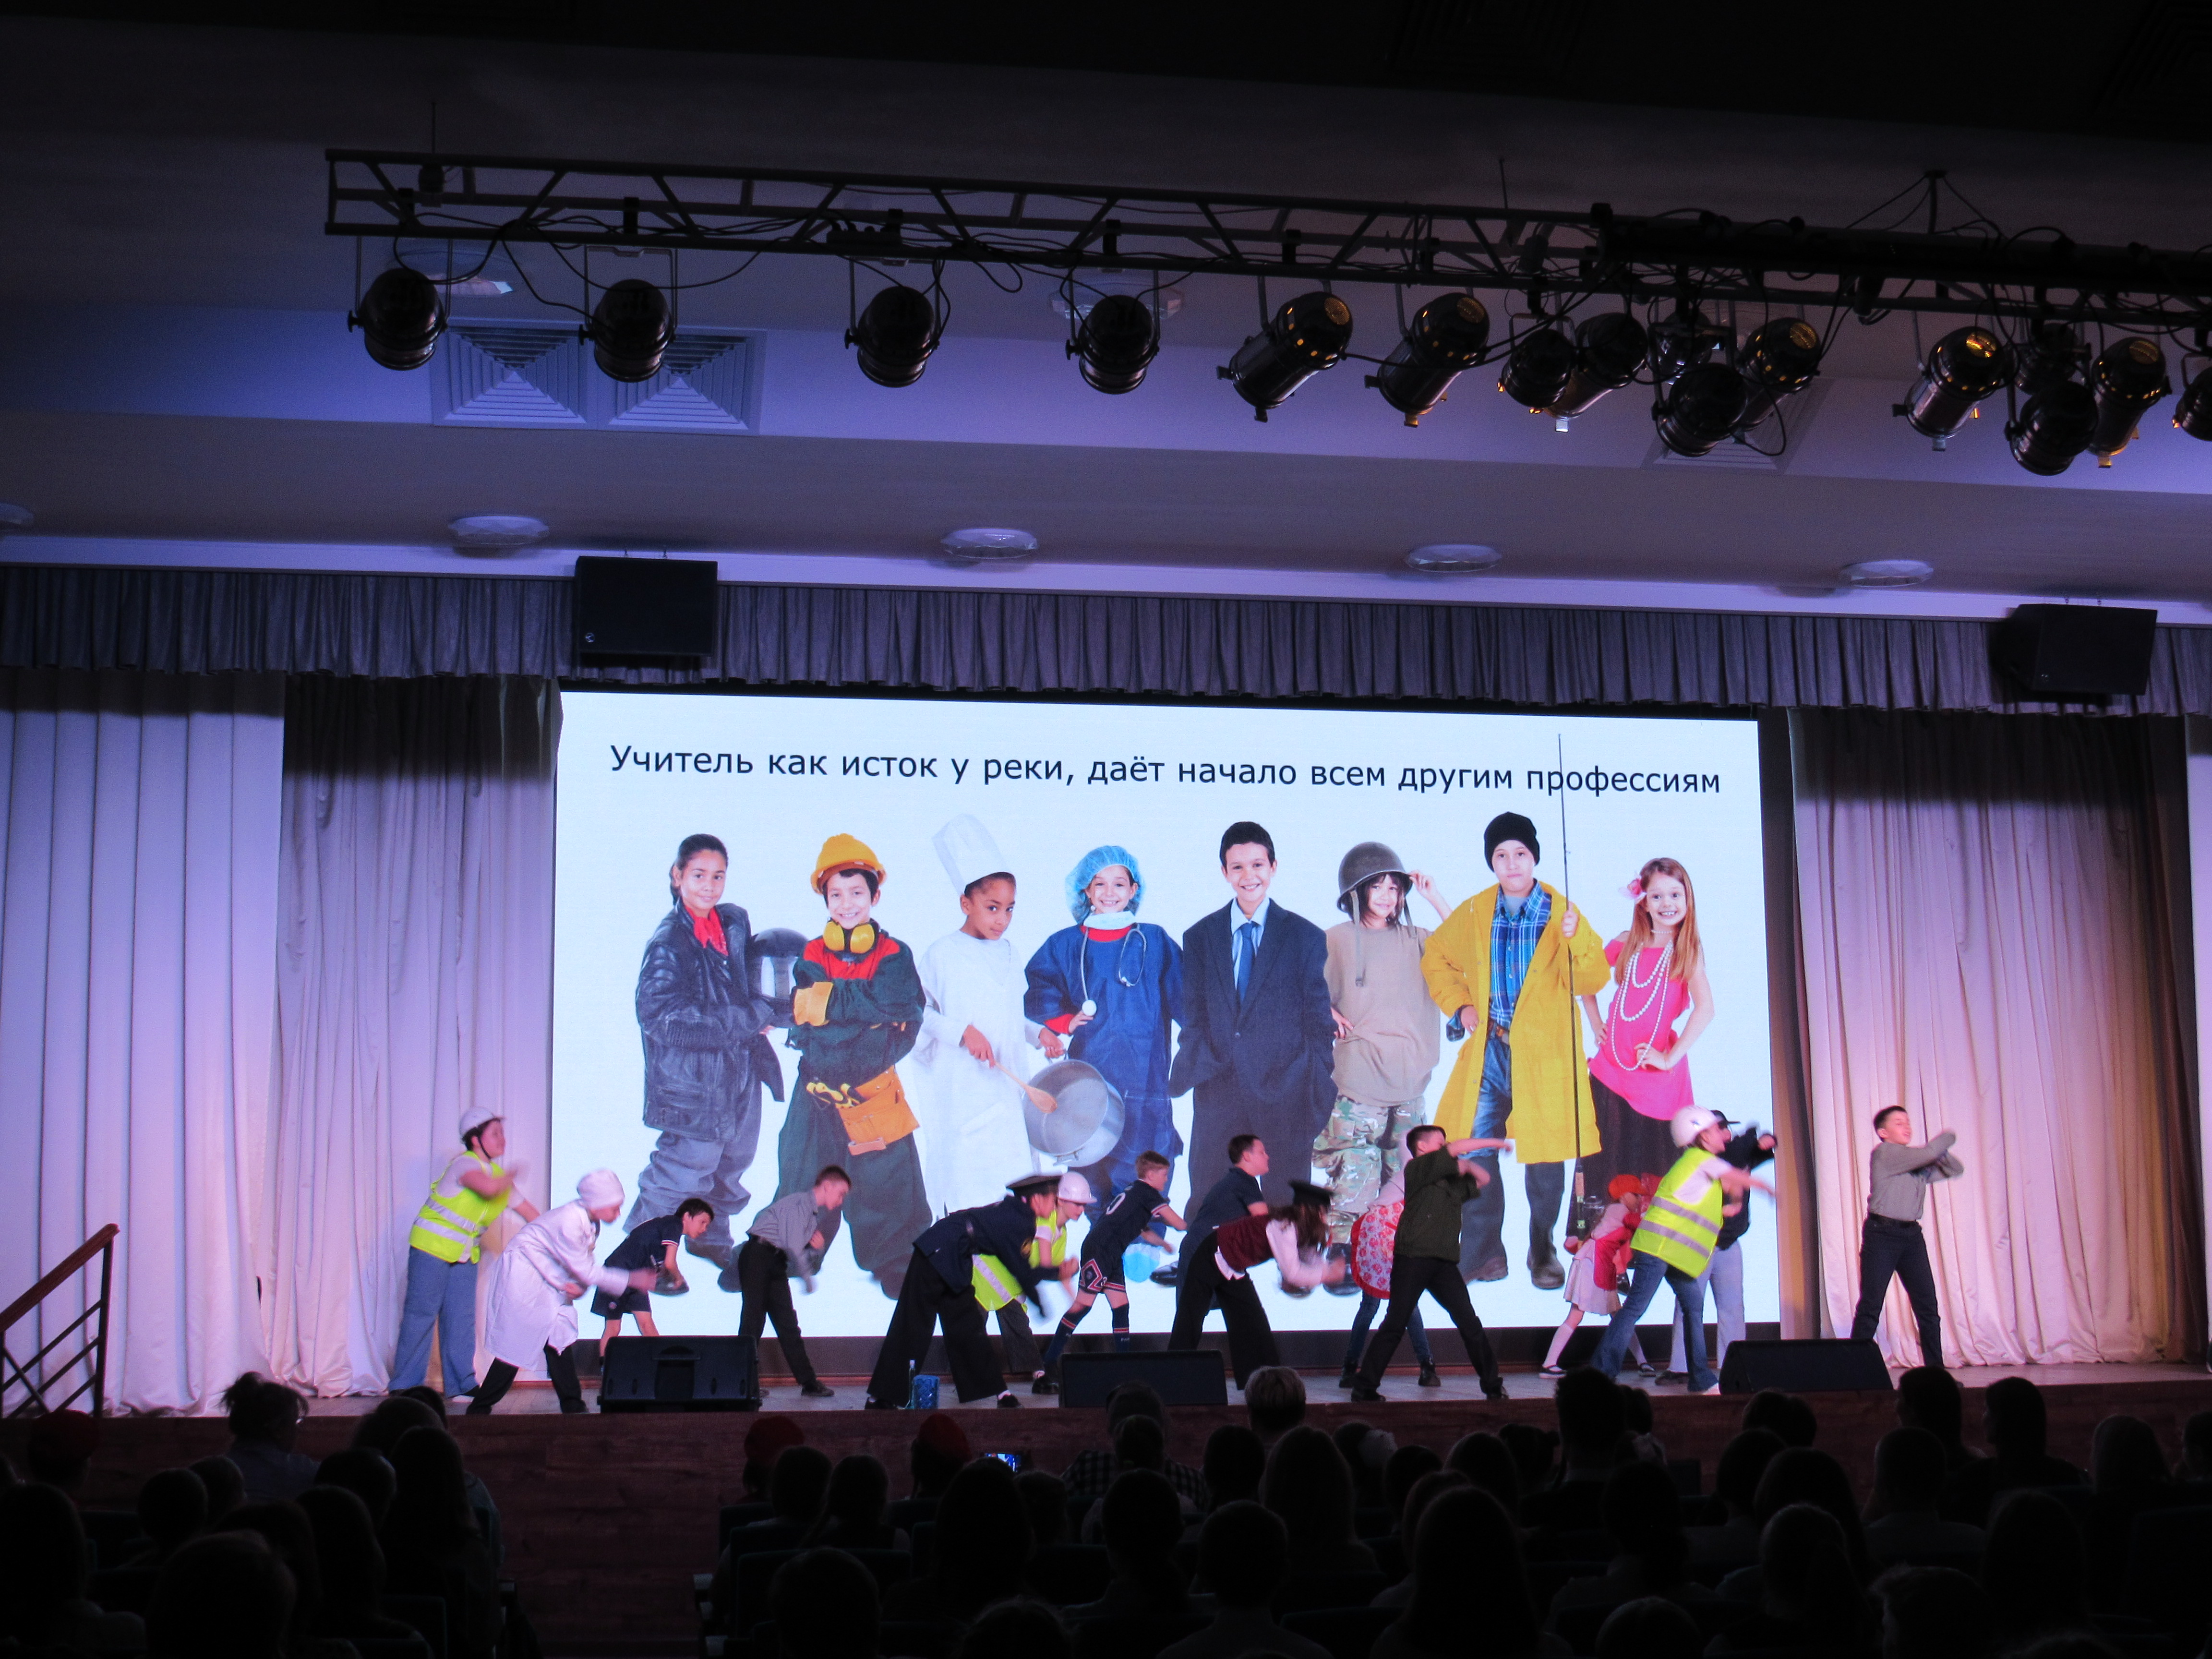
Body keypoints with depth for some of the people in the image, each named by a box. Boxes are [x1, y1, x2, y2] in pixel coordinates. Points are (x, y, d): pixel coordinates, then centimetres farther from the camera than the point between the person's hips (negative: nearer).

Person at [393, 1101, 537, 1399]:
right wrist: (511, 1176, -18)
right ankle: (405, 1384, 1)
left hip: (466, 1255, 7)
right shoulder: (465, 1163, -17)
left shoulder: (499, 1175, 8)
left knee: (462, 1318, 4)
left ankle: (461, 1382, 10)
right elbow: (488, 1188, -38)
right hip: (432, 1246, -7)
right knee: (421, 1314, -5)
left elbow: (531, 1213, 13)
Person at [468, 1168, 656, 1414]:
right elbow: (586, 1270, -24)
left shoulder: (591, 1222, -4)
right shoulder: (569, 1223, -31)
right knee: (515, 1344, -8)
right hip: (522, 1273, -9)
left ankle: (572, 1404, 5)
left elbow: (586, 1263, 6)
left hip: (548, 1279, 9)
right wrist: (630, 1280, -21)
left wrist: (578, 1285, -16)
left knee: (559, 1341, 3)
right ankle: (479, 1408, 1)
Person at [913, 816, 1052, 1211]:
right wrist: (961, 1032, -19)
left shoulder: (1006, 953, 12)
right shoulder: (941, 955, -6)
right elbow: (915, 1014, -9)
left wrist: (1037, 1032, 5)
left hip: (1009, 1086, 6)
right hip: (962, 1092, -6)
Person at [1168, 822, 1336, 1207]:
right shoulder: (1199, 937, 11)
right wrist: (1189, 1073, -2)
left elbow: (1318, 1020, 3)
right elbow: (1194, 1017, 11)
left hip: (1285, 1097, -2)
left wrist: (1319, 1094, -2)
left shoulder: (1306, 937, 4)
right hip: (1218, 1096, 2)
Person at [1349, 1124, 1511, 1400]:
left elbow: (1484, 1179, 31)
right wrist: (1494, 1143, -1)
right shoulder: (1417, 1169, 1)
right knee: (1395, 1324, -6)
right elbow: (1455, 1149, -8)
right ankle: (1365, 1387, -1)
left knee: (1470, 1324, 0)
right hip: (1413, 1259, -6)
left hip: (1444, 1263, 6)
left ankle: (1493, 1386, 6)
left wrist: (1466, 1164, 11)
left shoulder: (1452, 1181, 22)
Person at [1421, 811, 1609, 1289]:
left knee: (1545, 1153, 3)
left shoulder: (1561, 913, -3)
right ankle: (1485, 1252, 13)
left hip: (1544, 1052, -3)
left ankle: (1543, 1252, 18)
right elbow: (1436, 957, 22)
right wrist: (1460, 1004, 9)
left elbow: (1591, 981, -11)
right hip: (1489, 1051, 3)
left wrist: (1576, 940, -29)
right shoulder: (1473, 914, 6)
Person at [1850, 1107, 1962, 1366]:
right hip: (1882, 1233, -7)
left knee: (1927, 1306, 3)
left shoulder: (1920, 1161, 18)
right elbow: (1929, 1153, -15)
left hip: (1912, 1235, 7)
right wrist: (1948, 1137, 4)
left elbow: (1955, 1170, 23)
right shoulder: (1884, 1153, -6)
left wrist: (1941, 1150, 5)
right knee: (1870, 1306, -7)